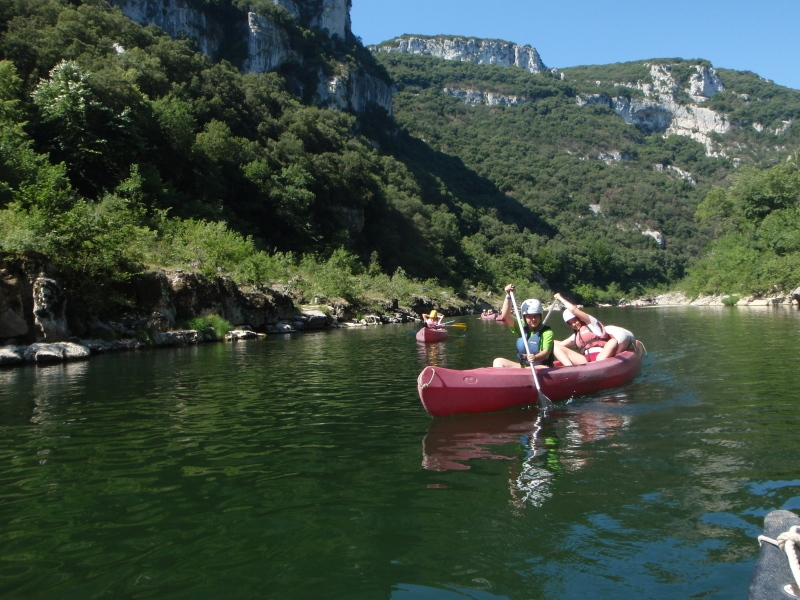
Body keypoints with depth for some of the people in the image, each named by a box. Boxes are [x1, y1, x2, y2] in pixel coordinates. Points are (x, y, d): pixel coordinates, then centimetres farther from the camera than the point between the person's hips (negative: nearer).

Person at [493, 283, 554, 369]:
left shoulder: (547, 332, -8)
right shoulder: (522, 327, 5)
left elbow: (546, 352, -21)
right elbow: (505, 316, -7)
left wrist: (535, 358, -44)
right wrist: (508, 296, -17)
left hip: (540, 367, -5)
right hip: (522, 366, 5)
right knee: (498, 361, -11)